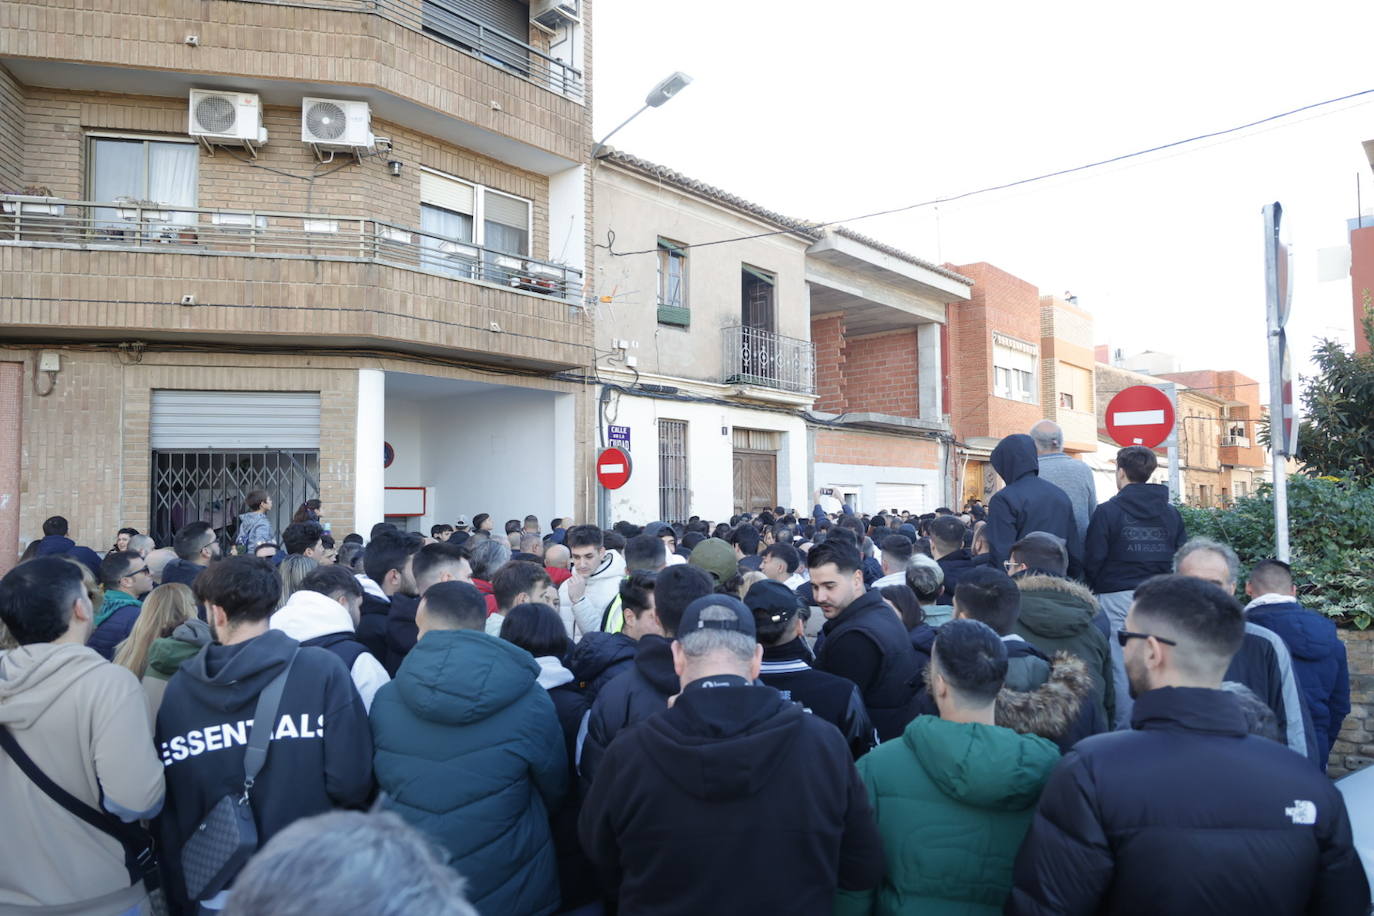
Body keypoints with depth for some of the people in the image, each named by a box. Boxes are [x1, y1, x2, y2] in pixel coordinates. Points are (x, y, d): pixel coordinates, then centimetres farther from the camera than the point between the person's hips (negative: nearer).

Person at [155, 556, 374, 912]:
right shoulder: (323, 669, -15)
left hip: (215, 890, 3)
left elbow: (167, 804, -1)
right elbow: (351, 781, -18)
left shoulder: (177, 688, -6)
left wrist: (179, 889, 12)